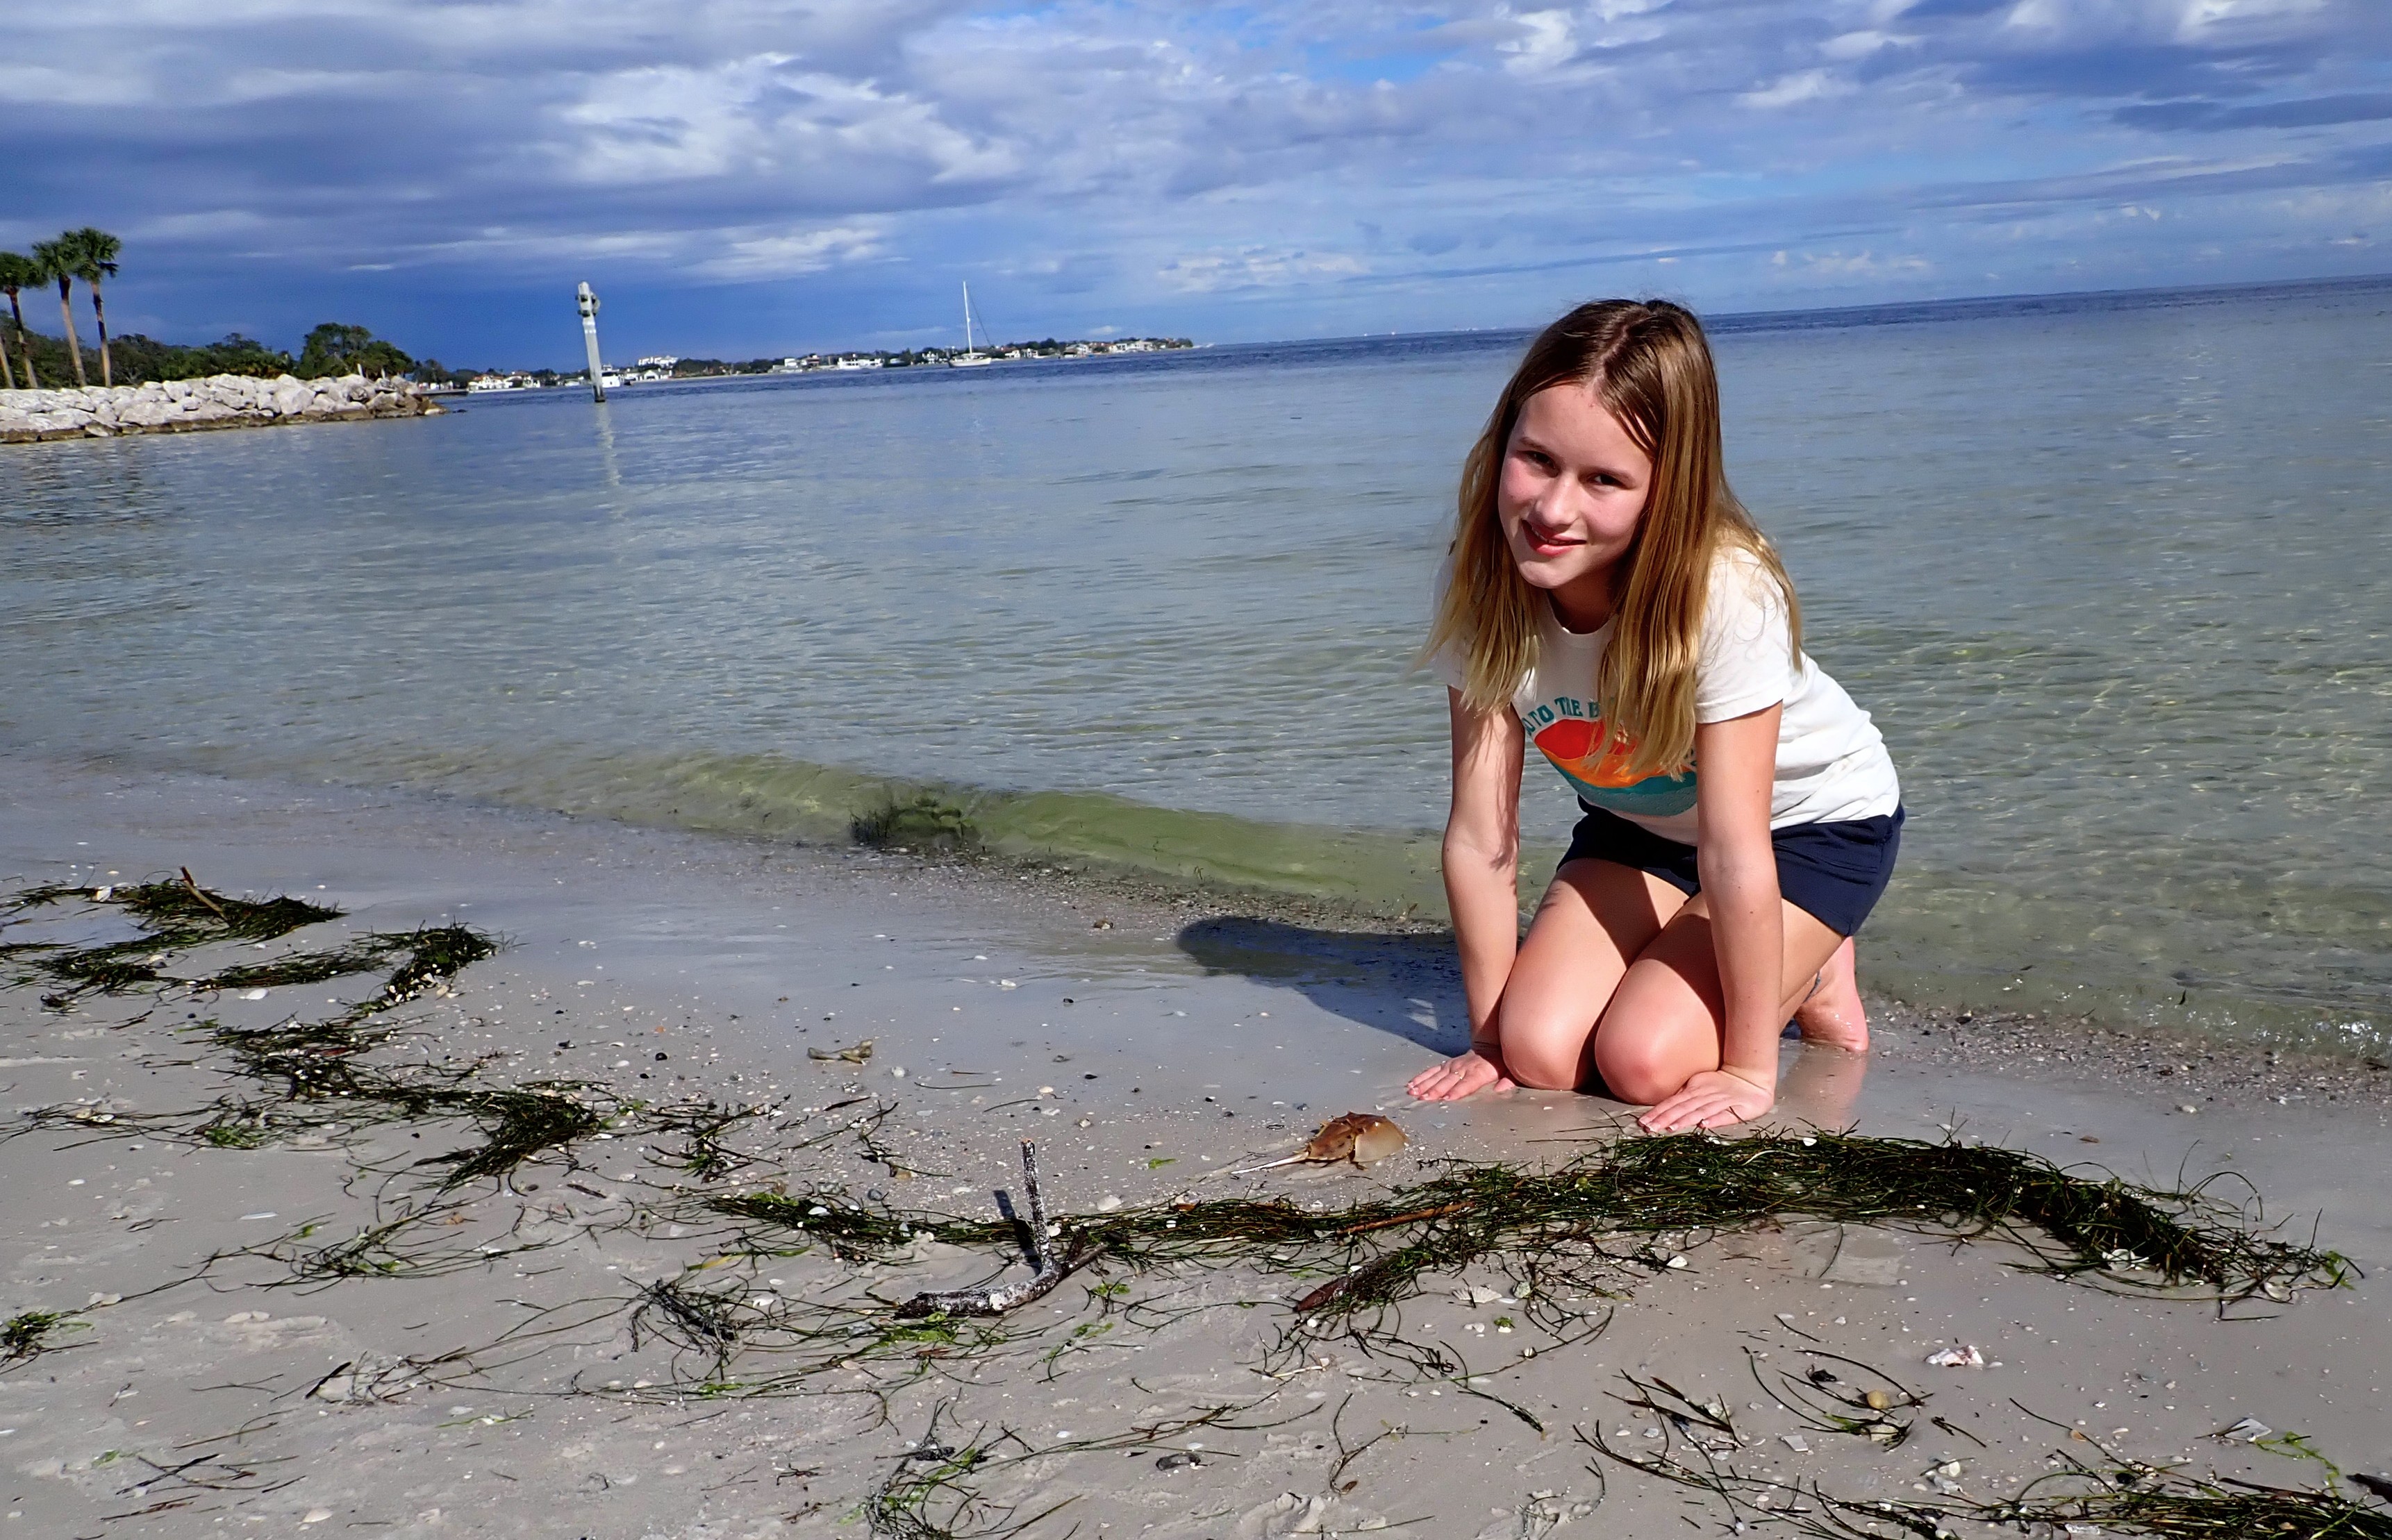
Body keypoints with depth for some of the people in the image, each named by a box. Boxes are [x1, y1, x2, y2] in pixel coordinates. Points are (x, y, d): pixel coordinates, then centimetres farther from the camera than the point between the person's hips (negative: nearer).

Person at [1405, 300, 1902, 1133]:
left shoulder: (1725, 593, -36)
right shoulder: (1483, 587, -24)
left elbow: (1733, 852, -32)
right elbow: (1480, 837, -21)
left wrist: (1750, 1069, -25)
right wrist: (1490, 1039, -16)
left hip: (1806, 820, -4)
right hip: (1641, 822, 4)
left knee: (1647, 1061, -20)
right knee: (1539, 1053, -14)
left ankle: (1812, 969, 9)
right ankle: (1676, 953, 15)